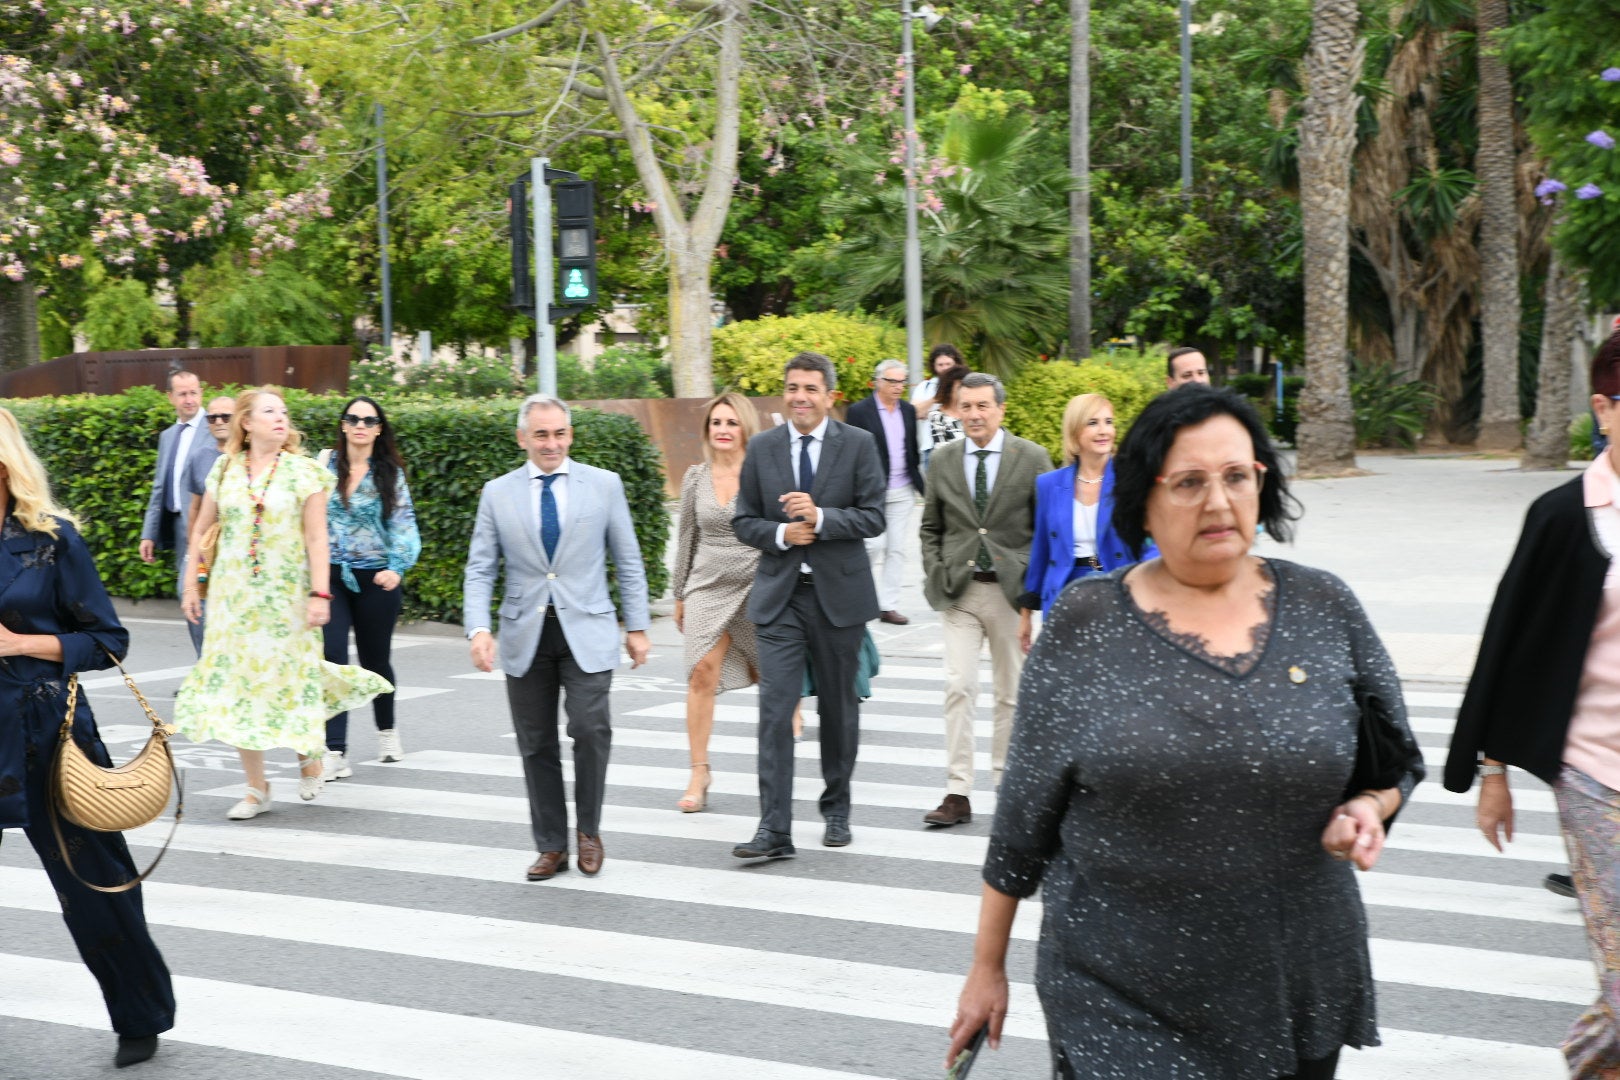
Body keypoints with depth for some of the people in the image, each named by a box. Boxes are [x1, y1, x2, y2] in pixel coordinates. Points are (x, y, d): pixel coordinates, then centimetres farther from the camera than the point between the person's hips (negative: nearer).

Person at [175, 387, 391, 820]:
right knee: (238, 681, 1)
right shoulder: (225, 470, 5)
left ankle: (309, 751, 32)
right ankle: (256, 788, 9)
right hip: (233, 596, 2)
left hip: (286, 596, -2)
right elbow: (202, 532, 12)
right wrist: (191, 584, 9)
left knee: (290, 675, 0)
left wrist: (320, 594, -13)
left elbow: (316, 539, -6)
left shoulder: (304, 472, -2)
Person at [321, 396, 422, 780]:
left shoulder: (391, 474, 3)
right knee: (332, 658, -12)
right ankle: (335, 752, -14)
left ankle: (387, 731, 38)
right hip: (329, 575, 0)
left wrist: (397, 568, -20)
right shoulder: (324, 465, 4)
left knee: (374, 658, 12)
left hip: (375, 579, 0)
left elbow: (404, 526, -4)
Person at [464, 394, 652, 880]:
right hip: (526, 636, 2)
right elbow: (480, 569, 4)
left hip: (586, 631, -2)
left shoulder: (604, 485, 4)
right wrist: (478, 629, -10)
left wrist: (637, 626, 3)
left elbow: (628, 562, 7)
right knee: (537, 745, 5)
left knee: (590, 729, -16)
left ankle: (588, 829, 7)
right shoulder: (497, 493, 6)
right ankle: (551, 847, 17)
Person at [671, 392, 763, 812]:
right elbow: (687, 538, 14)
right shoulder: (696, 477, 6)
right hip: (708, 586, 2)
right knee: (702, 672, -10)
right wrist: (680, 595, 16)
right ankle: (699, 774, -6)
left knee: (770, 676, 5)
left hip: (757, 584, -2)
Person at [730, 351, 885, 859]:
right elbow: (744, 520, 8)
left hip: (839, 593, -1)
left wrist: (820, 518, -21)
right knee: (775, 708, -9)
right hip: (780, 594, 1)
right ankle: (774, 829, -9)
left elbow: (873, 517, -6)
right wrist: (780, 534, -12)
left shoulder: (858, 444, -2)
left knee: (838, 707, 12)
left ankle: (836, 809, 29)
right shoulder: (762, 447, 5)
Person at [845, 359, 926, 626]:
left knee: (897, 549, 4)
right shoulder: (859, 411, -6)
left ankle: (889, 606, 10)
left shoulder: (908, 411, 10)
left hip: (902, 492, 5)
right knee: (874, 545, -12)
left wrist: (920, 484, 12)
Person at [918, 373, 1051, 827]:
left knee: (1012, 692, 8)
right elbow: (931, 526, 14)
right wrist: (936, 575, 1)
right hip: (959, 590, 2)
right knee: (958, 687, -7)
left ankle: (1007, 785, 20)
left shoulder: (1032, 458, -2)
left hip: (1011, 590, -1)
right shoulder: (944, 459, 7)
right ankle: (957, 794, -5)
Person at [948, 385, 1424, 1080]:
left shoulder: (1325, 610, 1)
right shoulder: (1086, 624, -3)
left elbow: (1398, 757, 12)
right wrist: (987, 967, 5)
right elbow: (1024, 812, 1)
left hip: (1298, 993, 2)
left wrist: (1366, 811, -10)